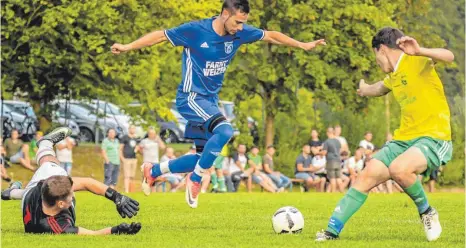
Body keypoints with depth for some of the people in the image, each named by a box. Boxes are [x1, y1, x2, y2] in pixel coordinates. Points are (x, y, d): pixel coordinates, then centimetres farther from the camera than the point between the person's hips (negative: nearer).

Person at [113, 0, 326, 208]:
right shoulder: (195, 31, -19)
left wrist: (303, 45, 11)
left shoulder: (240, 33, -4)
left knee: (203, 158, 9)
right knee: (225, 131, -30)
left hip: (210, 100, 7)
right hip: (191, 97, -7)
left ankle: (153, 171, 31)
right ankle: (195, 180, -12)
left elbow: (270, 36, 9)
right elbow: (161, 36, -10)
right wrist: (128, 47, -13)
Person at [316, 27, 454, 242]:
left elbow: (448, 57, -30)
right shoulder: (393, 75, 17)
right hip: (404, 138, 8)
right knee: (367, 176, -3)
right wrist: (366, 89, 66)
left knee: (398, 169, -34)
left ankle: (427, 213, -9)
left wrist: (420, 51, -47)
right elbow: (379, 88, 44)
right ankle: (332, 231, 3)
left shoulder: (416, 61, -10)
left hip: (433, 138, -8)